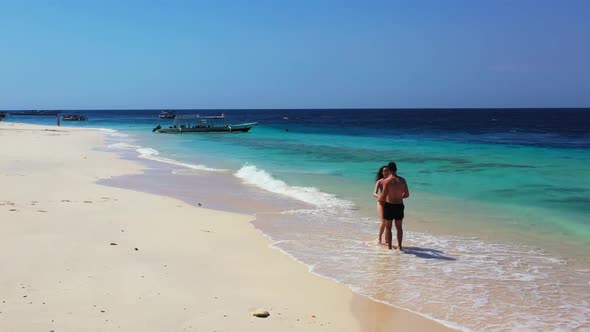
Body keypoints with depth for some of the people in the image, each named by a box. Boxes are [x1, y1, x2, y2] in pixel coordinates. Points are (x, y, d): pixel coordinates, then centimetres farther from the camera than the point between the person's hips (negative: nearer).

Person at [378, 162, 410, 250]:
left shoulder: (386, 181, -15)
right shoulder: (402, 180, -2)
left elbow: (383, 196, -17)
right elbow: (407, 194, 5)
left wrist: (380, 200, 5)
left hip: (389, 206, -4)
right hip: (399, 206, 4)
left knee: (388, 228, 9)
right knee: (399, 227, 18)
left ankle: (389, 247, 11)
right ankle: (399, 246, 23)